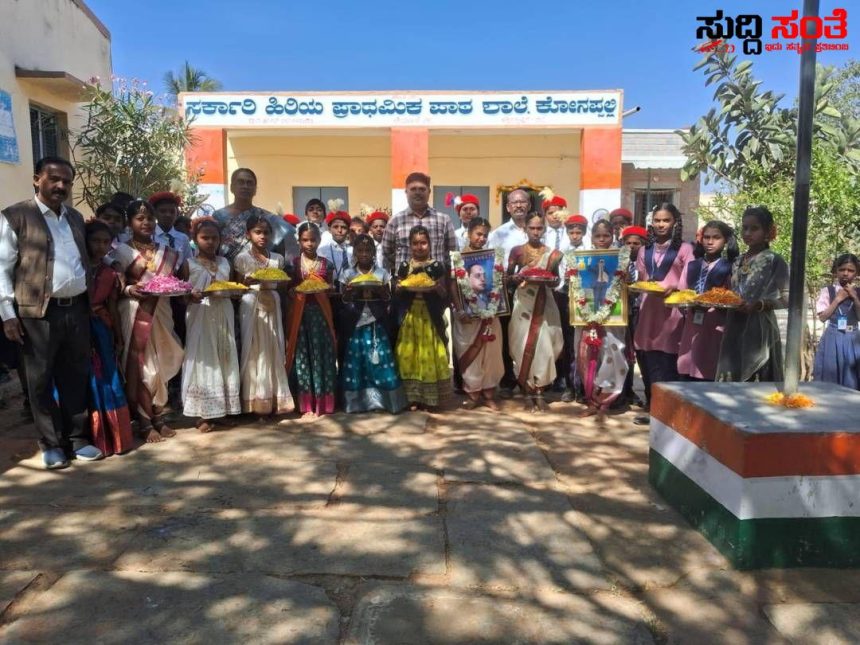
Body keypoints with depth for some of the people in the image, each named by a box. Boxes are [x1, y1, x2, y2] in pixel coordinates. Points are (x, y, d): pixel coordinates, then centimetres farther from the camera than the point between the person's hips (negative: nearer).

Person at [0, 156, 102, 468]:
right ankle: (51, 444, 18)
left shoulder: (76, 217, 15)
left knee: (76, 377, 11)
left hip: (76, 309, 5)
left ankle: (78, 438, 22)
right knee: (41, 381, 6)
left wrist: (91, 300, 13)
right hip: (38, 312, -5)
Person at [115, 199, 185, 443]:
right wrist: (128, 290, -20)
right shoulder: (121, 251, 0)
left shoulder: (167, 252, 12)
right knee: (140, 367, -2)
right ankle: (145, 423, 6)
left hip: (161, 313, 4)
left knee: (160, 365, 8)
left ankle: (159, 418, 19)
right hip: (135, 315, -4)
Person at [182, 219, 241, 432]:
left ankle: (222, 408, 17)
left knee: (224, 359, 7)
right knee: (204, 361, -2)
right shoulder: (189, 264, -2)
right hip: (200, 317, -4)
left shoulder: (224, 263, 11)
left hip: (223, 317, 4)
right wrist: (192, 295, -24)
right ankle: (202, 414, 4)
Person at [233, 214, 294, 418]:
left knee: (272, 351, 4)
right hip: (251, 309, -3)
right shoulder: (242, 258, -2)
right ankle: (255, 403, 3)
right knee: (253, 351, -2)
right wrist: (251, 281, -17)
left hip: (271, 308, 3)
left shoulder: (278, 259, 8)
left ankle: (271, 400, 12)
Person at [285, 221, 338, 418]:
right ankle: (307, 406, 6)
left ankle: (322, 403, 9)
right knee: (303, 355, 0)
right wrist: (298, 290, -12)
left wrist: (321, 289, -11)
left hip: (321, 313, 0)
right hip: (300, 314, 0)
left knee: (321, 355, 1)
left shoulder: (326, 264, 6)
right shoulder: (294, 263, 5)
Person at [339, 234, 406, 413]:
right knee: (356, 362, 2)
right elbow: (344, 300, 3)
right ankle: (357, 401, 10)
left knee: (380, 361, -2)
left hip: (376, 324, 0)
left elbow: (387, 299, 2)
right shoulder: (349, 274, 4)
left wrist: (380, 291, -18)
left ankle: (385, 400, 6)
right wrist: (350, 292, -17)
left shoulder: (382, 273, 3)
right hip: (355, 325, 1)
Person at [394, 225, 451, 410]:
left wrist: (437, 287, -18)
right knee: (409, 354, 2)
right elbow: (397, 292, 8)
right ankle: (413, 397, 13)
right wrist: (400, 287, -13)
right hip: (410, 314, 2)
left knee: (429, 354, 0)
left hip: (430, 315, -2)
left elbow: (444, 294, 1)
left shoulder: (437, 266, 2)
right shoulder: (404, 266, 6)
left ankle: (430, 398, 9)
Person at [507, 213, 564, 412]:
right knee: (523, 345, -3)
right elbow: (508, 277, 5)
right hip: (523, 302, -1)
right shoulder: (517, 251, 3)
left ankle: (538, 391, 6)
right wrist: (517, 278, -16)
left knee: (543, 345, -4)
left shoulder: (552, 253, 6)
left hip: (544, 302, 1)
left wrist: (549, 280, -12)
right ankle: (529, 392, 7)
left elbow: (556, 281, 9)